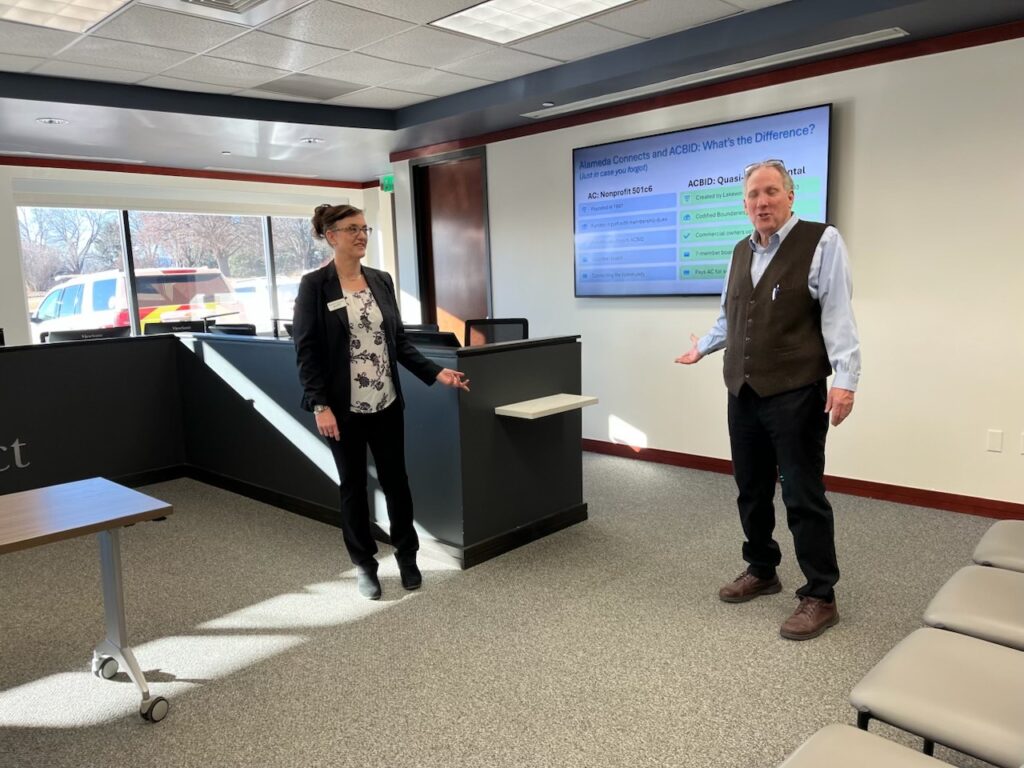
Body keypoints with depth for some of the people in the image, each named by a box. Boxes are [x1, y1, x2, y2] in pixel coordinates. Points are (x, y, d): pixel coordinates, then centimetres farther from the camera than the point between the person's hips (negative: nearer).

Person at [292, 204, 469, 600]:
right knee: (353, 485, 9)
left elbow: (399, 340, 9)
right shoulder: (314, 285, -7)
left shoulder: (381, 280, 7)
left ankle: (407, 555, 29)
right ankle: (364, 565, 26)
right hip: (344, 408, -4)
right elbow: (306, 350, -9)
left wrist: (435, 373, -2)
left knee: (395, 479, 11)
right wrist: (320, 405, -17)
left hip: (387, 403, 4)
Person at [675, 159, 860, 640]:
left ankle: (820, 597, 13)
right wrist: (702, 347, 34)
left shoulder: (822, 241, -5)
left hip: (796, 395, -6)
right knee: (751, 491, 15)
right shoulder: (741, 252, 14)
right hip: (743, 394, 7)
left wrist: (844, 379, -20)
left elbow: (838, 315, -13)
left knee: (803, 497, -1)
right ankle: (761, 571, 33)